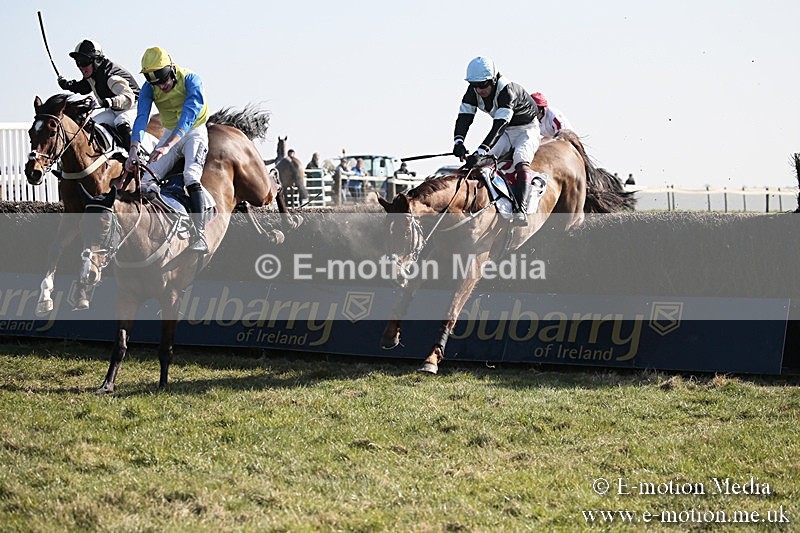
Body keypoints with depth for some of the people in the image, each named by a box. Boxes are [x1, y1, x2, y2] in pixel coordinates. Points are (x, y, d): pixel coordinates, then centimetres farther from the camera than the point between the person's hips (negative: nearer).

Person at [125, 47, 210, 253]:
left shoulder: (190, 80, -22)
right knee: (147, 179, -12)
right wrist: (133, 149, -38)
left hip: (194, 131, -5)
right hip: (170, 133, 5)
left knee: (191, 175, -29)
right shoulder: (149, 88, -9)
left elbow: (189, 115, -33)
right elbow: (141, 118, -20)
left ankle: (200, 237, -33)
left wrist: (167, 146, -46)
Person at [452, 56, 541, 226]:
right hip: (505, 133, 7)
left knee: (521, 165, -31)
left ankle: (520, 210, -42)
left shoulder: (507, 90, -34)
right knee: (481, 163, -13)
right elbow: (464, 116, -20)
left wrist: (481, 151, -54)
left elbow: (500, 125, -44)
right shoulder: (473, 91, -12)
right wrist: (458, 141, -41)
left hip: (527, 130, -7)